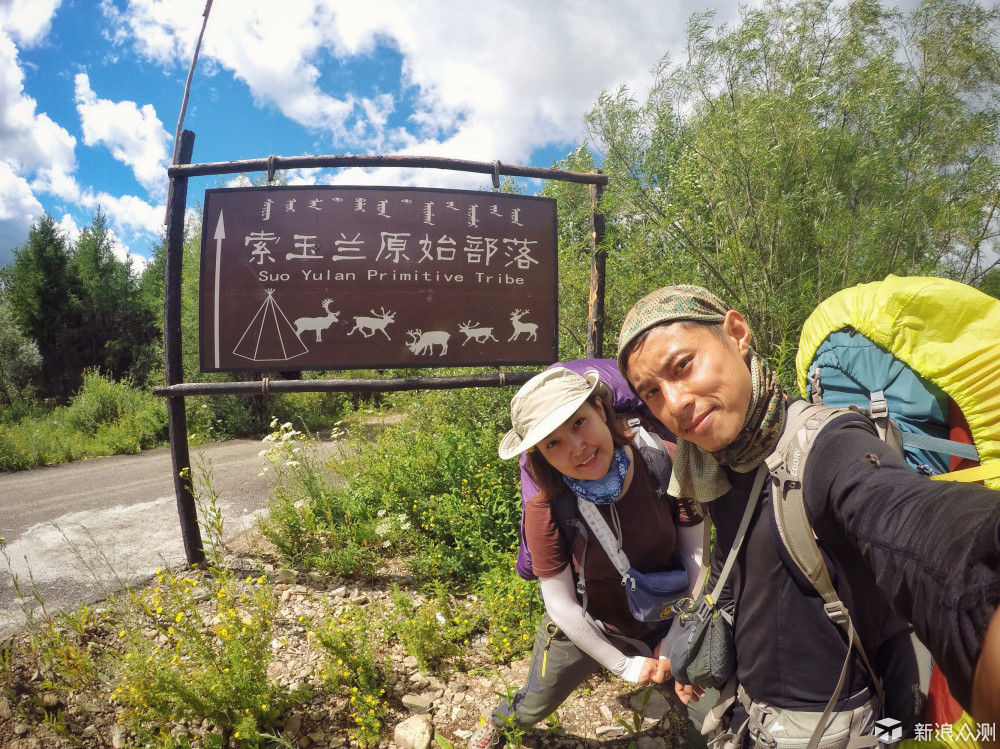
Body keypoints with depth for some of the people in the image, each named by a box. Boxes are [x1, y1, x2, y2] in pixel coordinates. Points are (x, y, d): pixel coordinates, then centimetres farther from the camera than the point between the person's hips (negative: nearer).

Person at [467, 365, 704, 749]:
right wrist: (624, 666, -12)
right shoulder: (545, 511, -30)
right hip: (585, 629, 0)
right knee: (533, 709, 24)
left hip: (663, 622, 1)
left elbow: (695, 552, -15)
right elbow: (562, 606, -19)